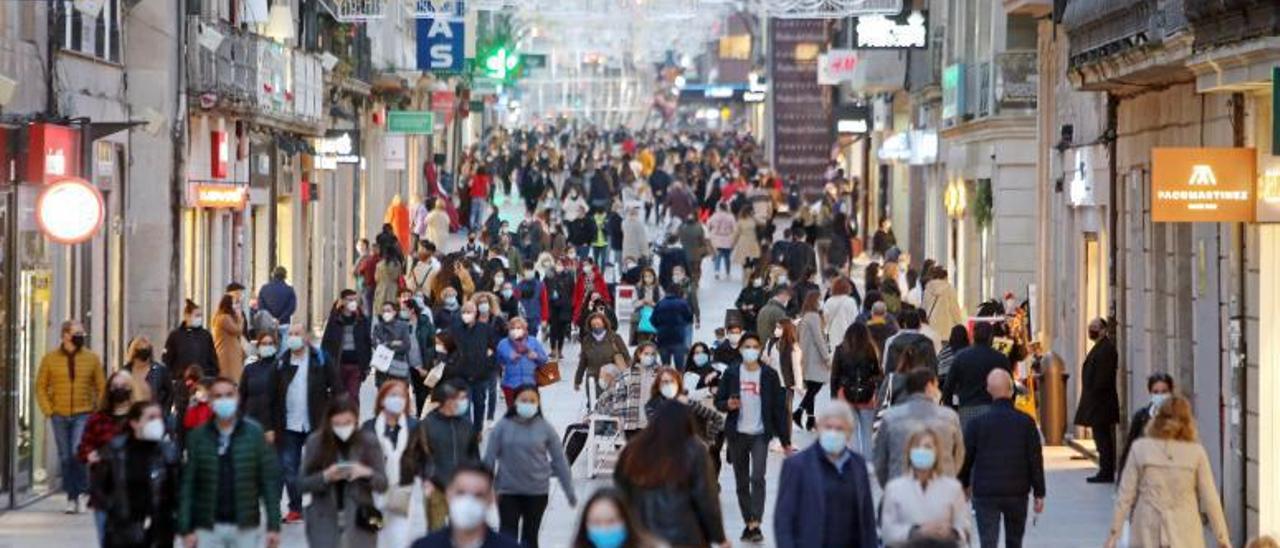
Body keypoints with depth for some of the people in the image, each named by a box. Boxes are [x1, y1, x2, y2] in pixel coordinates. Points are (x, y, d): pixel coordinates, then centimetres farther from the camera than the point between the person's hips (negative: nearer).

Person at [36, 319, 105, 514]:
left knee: (78, 452, -17)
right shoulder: (50, 359, 3)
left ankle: (80, 494, -4)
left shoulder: (92, 358, 3)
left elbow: (101, 387, 8)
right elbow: (41, 387, 8)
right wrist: (48, 410, -2)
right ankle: (71, 498, 15)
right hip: (60, 415, 2)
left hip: (83, 415, -2)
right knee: (65, 457, 6)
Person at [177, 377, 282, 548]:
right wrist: (186, 528, -7)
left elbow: (269, 481, -2)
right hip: (208, 527, 0)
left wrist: (273, 525, -7)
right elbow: (187, 484, -1)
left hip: (245, 527, 0)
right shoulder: (198, 437, -1)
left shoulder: (254, 433, -2)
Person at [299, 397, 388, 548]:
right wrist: (325, 477, -20)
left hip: (359, 522, 0)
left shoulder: (369, 441, -3)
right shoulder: (316, 442, -3)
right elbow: (302, 483, -2)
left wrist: (367, 473, -22)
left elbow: (383, 484, -1)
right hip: (324, 523, 0)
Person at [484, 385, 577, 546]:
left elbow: (559, 460, 0)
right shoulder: (502, 427, -7)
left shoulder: (545, 428, -5)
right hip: (508, 491, -1)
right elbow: (489, 459, -3)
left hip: (537, 492, 1)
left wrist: (570, 492, 1)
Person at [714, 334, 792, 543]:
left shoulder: (769, 375, 0)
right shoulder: (731, 374, 4)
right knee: (742, 483, 9)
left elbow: (779, 407, 2)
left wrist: (785, 440, 1)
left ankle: (756, 525, -21)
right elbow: (718, 401, 10)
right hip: (737, 434, 3)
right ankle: (748, 523, 20)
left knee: (757, 477, -18)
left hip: (760, 434, -3)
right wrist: (728, 405, -15)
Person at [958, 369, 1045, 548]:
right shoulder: (1026, 422, -6)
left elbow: (966, 458, 1)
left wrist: (964, 484, 18)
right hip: (1017, 493, 1)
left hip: (985, 493, -1)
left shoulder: (976, 423, -6)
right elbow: (1036, 460, -4)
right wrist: (1039, 493, 4)